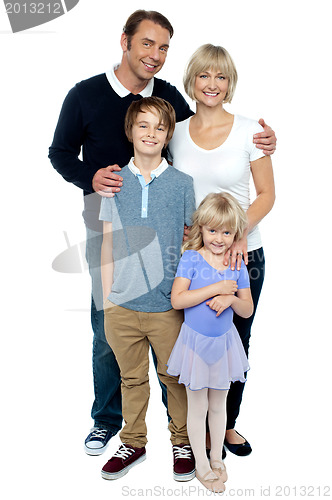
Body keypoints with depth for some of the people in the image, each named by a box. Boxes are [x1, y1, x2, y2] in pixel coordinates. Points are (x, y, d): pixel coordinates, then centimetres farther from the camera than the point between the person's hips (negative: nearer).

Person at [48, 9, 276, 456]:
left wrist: (261, 141, -5)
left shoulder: (169, 97, 3)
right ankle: (108, 419, 28)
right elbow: (60, 152, 5)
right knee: (108, 326, 7)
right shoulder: (86, 95, -3)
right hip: (107, 223, -1)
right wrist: (91, 177, -17)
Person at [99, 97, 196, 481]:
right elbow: (108, 243, 5)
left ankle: (182, 441, 31)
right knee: (132, 377, 15)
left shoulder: (182, 184, -2)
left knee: (175, 377, 10)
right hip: (122, 304, 1)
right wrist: (106, 297, 3)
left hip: (168, 304, -1)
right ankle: (133, 443, 33)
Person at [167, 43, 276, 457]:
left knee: (236, 342, 10)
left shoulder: (249, 131, -3)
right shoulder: (176, 133, 4)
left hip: (242, 253, -1)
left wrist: (239, 231, -18)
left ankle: (228, 424, 32)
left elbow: (266, 195, -2)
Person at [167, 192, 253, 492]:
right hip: (196, 341, -3)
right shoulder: (191, 259, -12)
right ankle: (202, 466, 26)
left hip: (224, 343, 3)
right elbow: (177, 299, -22)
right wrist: (216, 288, -24)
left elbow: (248, 310, 1)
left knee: (218, 404, 18)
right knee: (198, 406, 10)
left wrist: (231, 298, -20)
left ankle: (217, 458, 37)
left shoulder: (238, 266, -2)